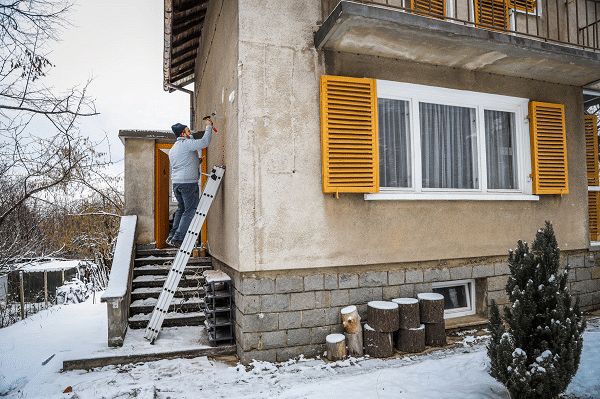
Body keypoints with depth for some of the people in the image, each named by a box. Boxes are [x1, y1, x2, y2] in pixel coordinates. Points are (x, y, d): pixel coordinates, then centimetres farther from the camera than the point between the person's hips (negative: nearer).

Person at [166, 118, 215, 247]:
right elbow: (205, 142, -17)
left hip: (176, 182, 9)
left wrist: (197, 161, 28)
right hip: (188, 183, -9)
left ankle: (172, 236, 19)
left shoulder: (172, 149, 22)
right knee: (191, 211, -4)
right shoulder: (186, 143, -7)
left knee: (181, 209, 20)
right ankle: (177, 239, -7)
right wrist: (208, 126, -5)